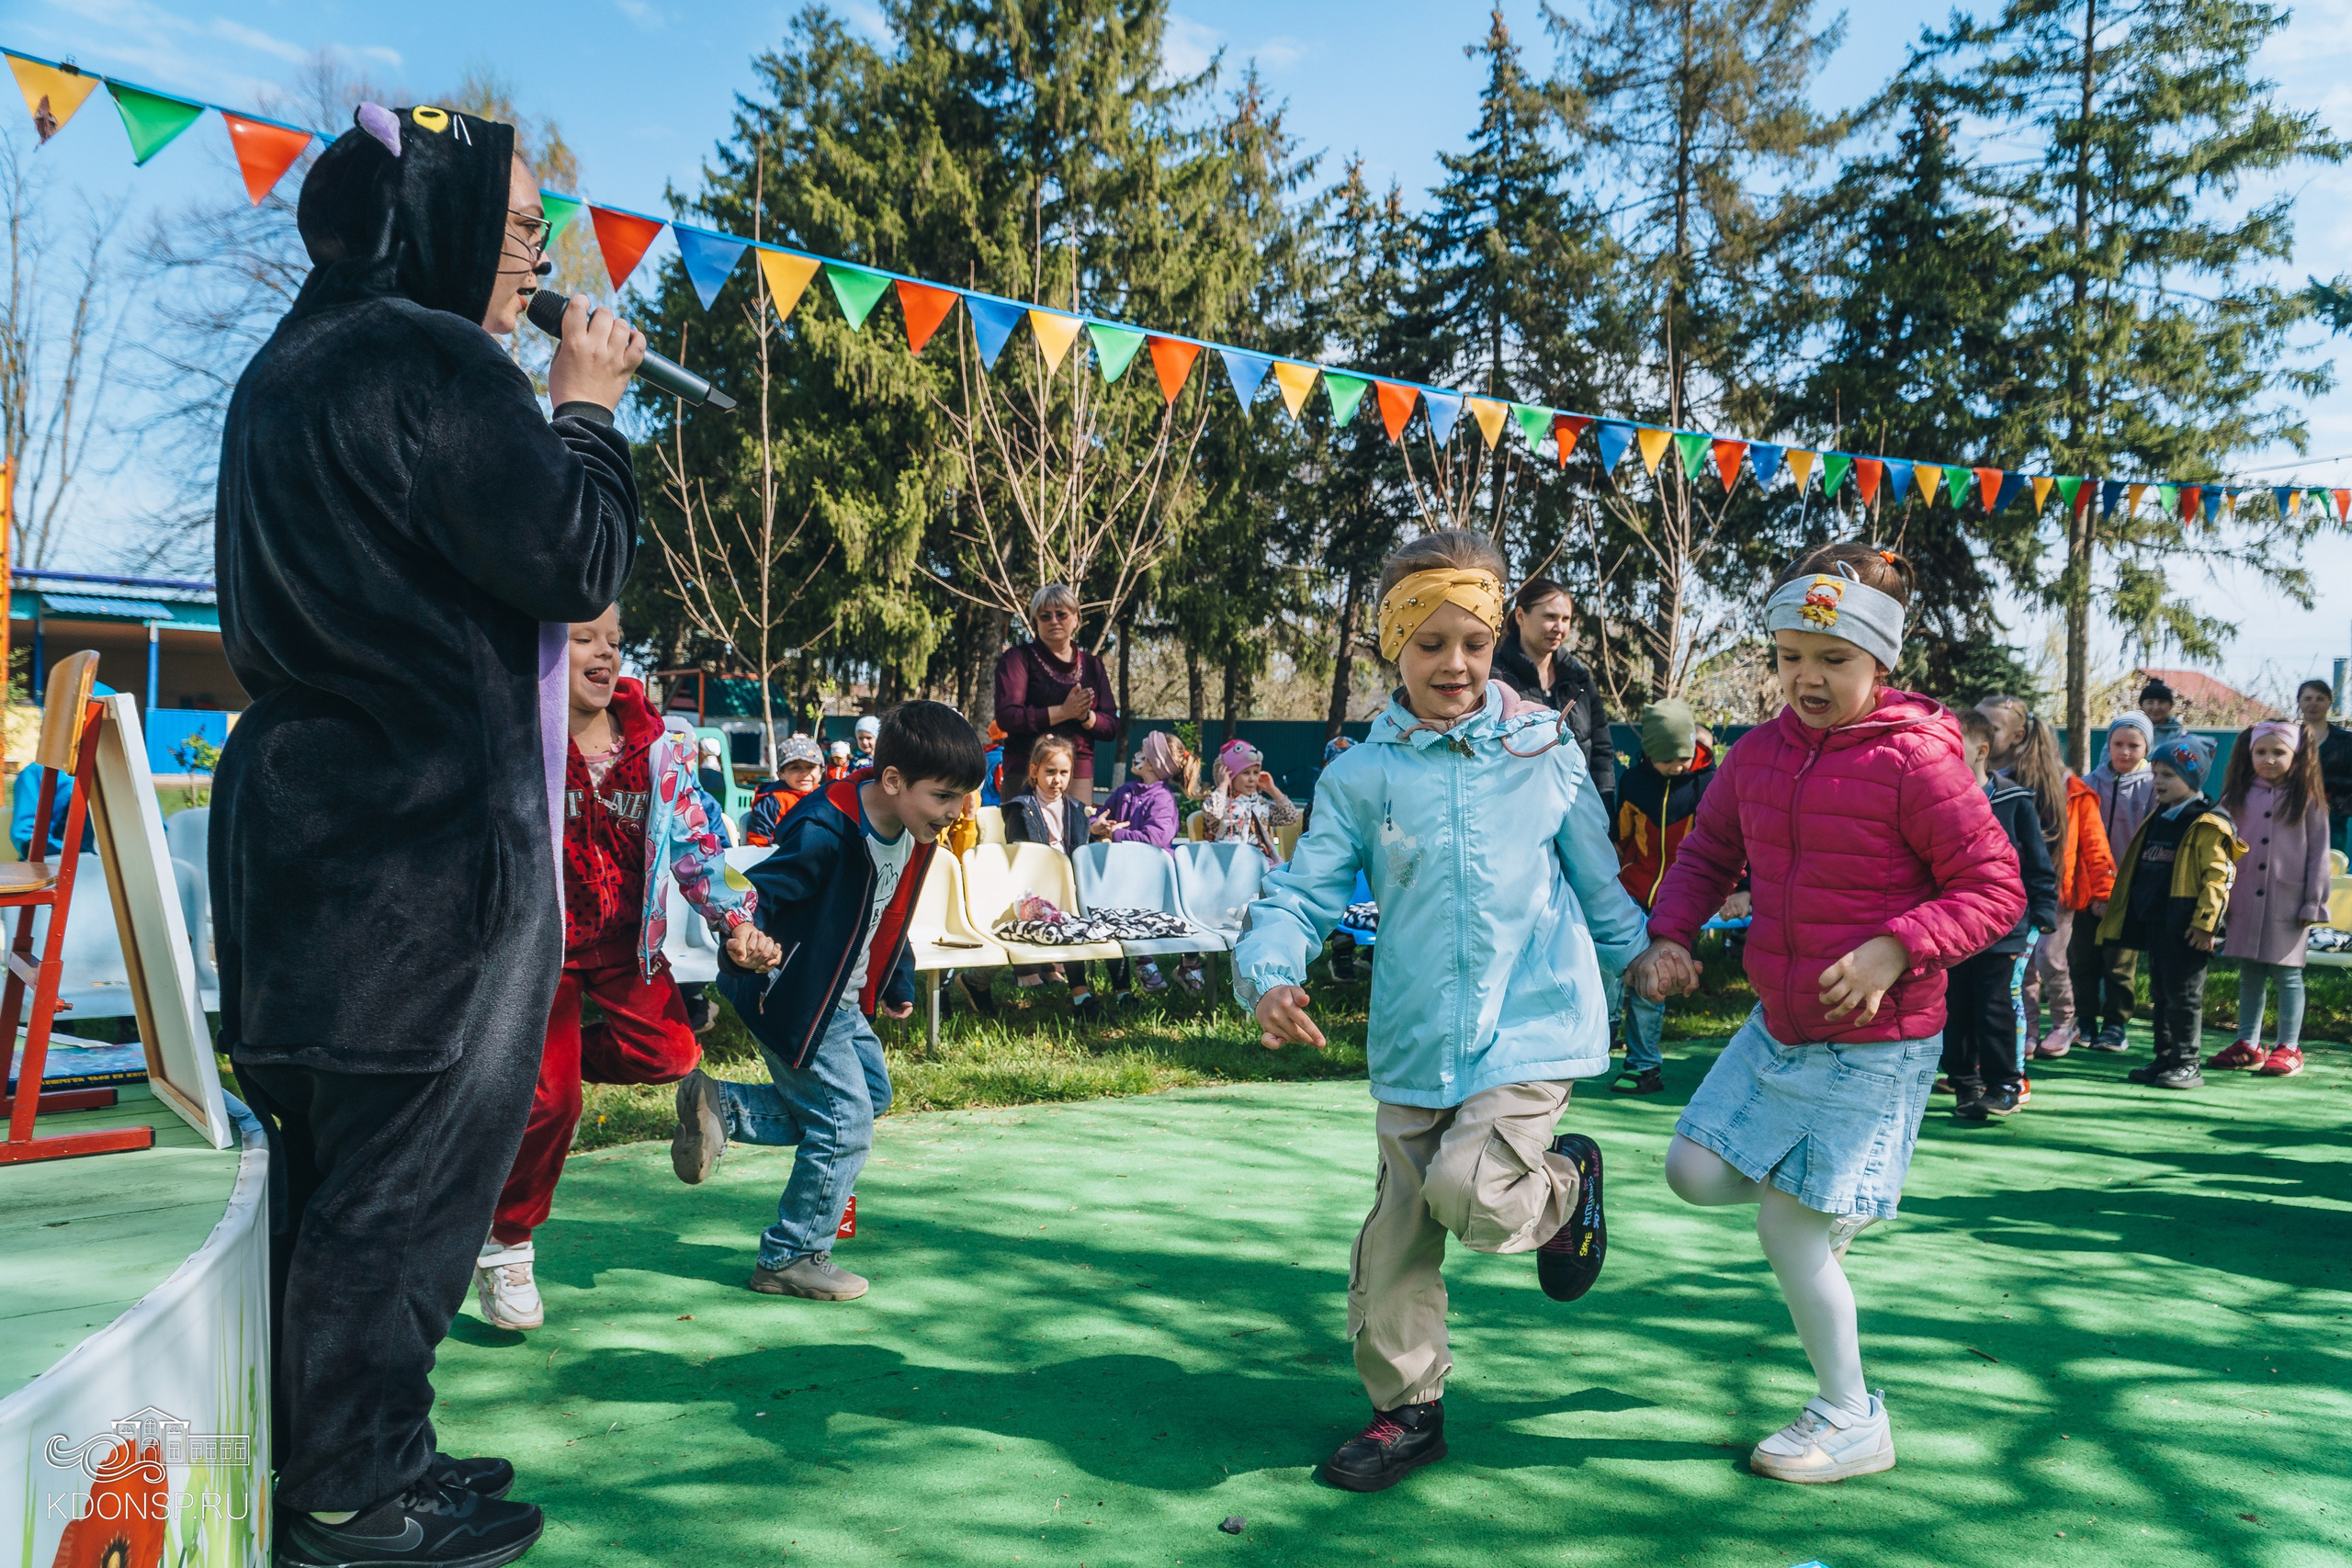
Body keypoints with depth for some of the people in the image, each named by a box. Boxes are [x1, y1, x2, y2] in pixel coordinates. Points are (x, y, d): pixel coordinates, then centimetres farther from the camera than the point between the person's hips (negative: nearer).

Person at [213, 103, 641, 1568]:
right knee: (408, 1162, 1)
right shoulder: (437, 362, -13)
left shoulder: (292, 366, 17)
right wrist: (587, 406, -2)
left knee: (336, 1153, 16)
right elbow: (579, 564, -15)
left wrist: (556, 411, 17)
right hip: (427, 829, -10)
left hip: (307, 812, 10)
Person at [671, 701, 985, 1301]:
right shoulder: (826, 834, -29)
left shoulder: (912, 834, -1)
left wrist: (896, 984, 23)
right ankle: (791, 1258, 13)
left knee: (872, 1093, 18)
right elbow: (755, 894, -31)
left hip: (842, 1002, 9)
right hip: (793, 1000, -9)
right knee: (846, 1122, -6)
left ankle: (720, 1107, 18)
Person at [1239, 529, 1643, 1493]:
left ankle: (1568, 1181, 14)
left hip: (1533, 1024, -2)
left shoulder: (1546, 752, 1)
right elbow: (1302, 890, -2)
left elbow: (1598, 881, 12)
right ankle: (1407, 1410, 29)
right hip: (1416, 1041, 2)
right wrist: (1268, 976, -20)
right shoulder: (1360, 777, -1)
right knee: (1396, 1234, 8)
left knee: (1471, 1194, -21)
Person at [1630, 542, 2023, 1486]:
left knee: (1786, 1228, -2)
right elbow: (1708, 852, 16)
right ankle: (1829, 1198, 32)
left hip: (1877, 1044, -7)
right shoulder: (1758, 753, 2)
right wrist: (1668, 934, -1)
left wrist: (1897, 949, -28)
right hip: (1777, 1026, 7)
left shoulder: (1916, 761, -17)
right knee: (1695, 1174, 3)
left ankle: (1853, 1422, 18)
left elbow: (1995, 887, -14)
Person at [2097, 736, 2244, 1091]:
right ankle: (2165, 1059, 21)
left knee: (2184, 995, -2)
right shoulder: (2157, 820, 15)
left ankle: (2187, 1065, 5)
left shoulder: (2206, 825, -11)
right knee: (2159, 994, 13)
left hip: (2186, 928, -9)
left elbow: (2217, 878, -16)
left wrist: (2205, 923, -20)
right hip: (2154, 923, 9)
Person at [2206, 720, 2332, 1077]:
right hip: (2246, 901, 3)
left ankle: (2289, 1048, 10)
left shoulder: (2307, 800, -1)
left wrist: (2313, 903, -4)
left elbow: (2318, 853, -1)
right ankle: (2247, 1045, 16)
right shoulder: (2239, 798, 7)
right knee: (2249, 974, 9)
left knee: (2287, 974, 1)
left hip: (2288, 903, -3)